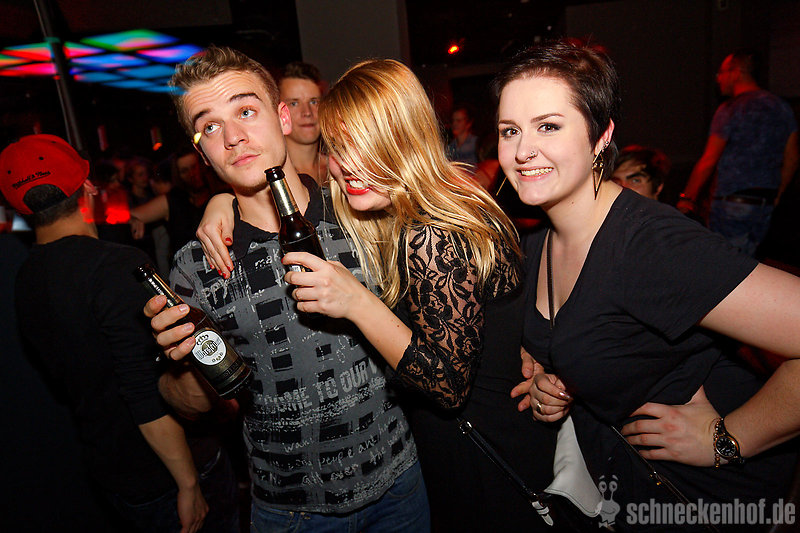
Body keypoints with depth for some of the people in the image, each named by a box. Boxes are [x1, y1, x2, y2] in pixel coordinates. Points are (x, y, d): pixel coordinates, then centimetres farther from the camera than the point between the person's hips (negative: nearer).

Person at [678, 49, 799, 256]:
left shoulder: (730, 110, -10)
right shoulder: (782, 107, 10)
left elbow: (708, 162, -11)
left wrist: (687, 198, -3)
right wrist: (776, 194, 25)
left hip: (732, 202, -7)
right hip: (766, 204, 7)